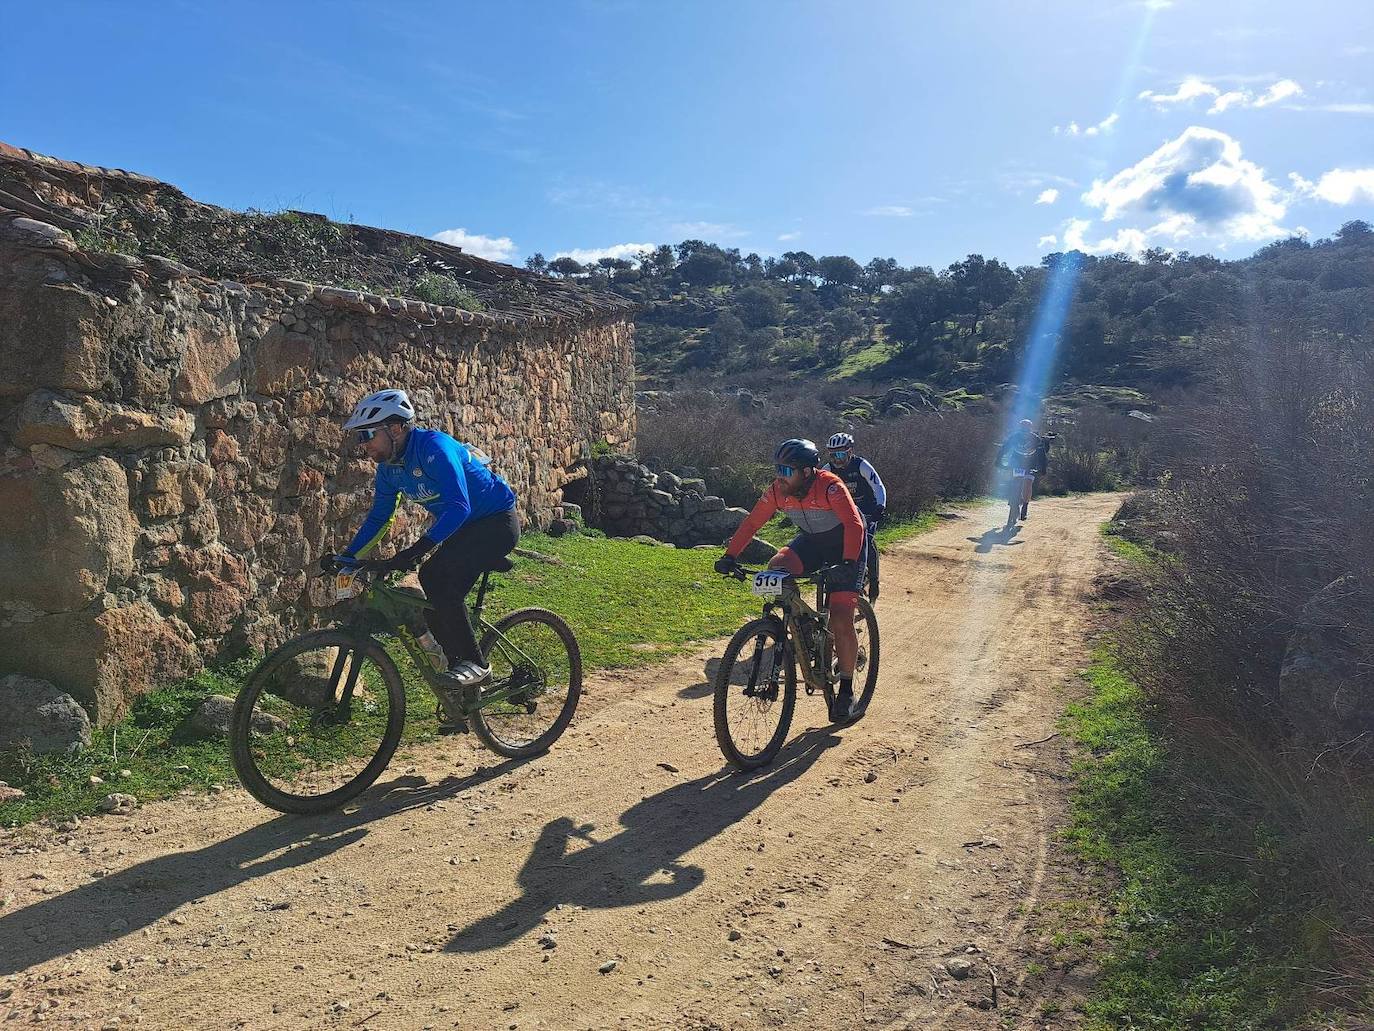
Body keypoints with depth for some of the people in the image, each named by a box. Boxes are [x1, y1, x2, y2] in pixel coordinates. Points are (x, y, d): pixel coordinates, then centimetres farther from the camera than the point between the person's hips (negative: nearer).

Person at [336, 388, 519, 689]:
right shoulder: (389, 466, 0)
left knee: (443, 584, -23)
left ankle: (475, 664, -10)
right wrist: (346, 557, 1)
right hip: (463, 527, 9)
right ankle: (456, 664, 13)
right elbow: (378, 517, 11)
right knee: (428, 585, -2)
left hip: (497, 522, -9)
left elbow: (459, 506, -36)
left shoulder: (433, 447, -27)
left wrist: (417, 550, -44)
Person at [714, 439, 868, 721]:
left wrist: (848, 563, -54)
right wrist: (729, 556, -25)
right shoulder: (777, 490, -16)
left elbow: (854, 524, -39)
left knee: (841, 620, -13)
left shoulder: (830, 486, -31)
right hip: (812, 541, 5)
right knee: (776, 569, -24)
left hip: (846, 545, -5)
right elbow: (752, 523, -13)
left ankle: (846, 692, 3)